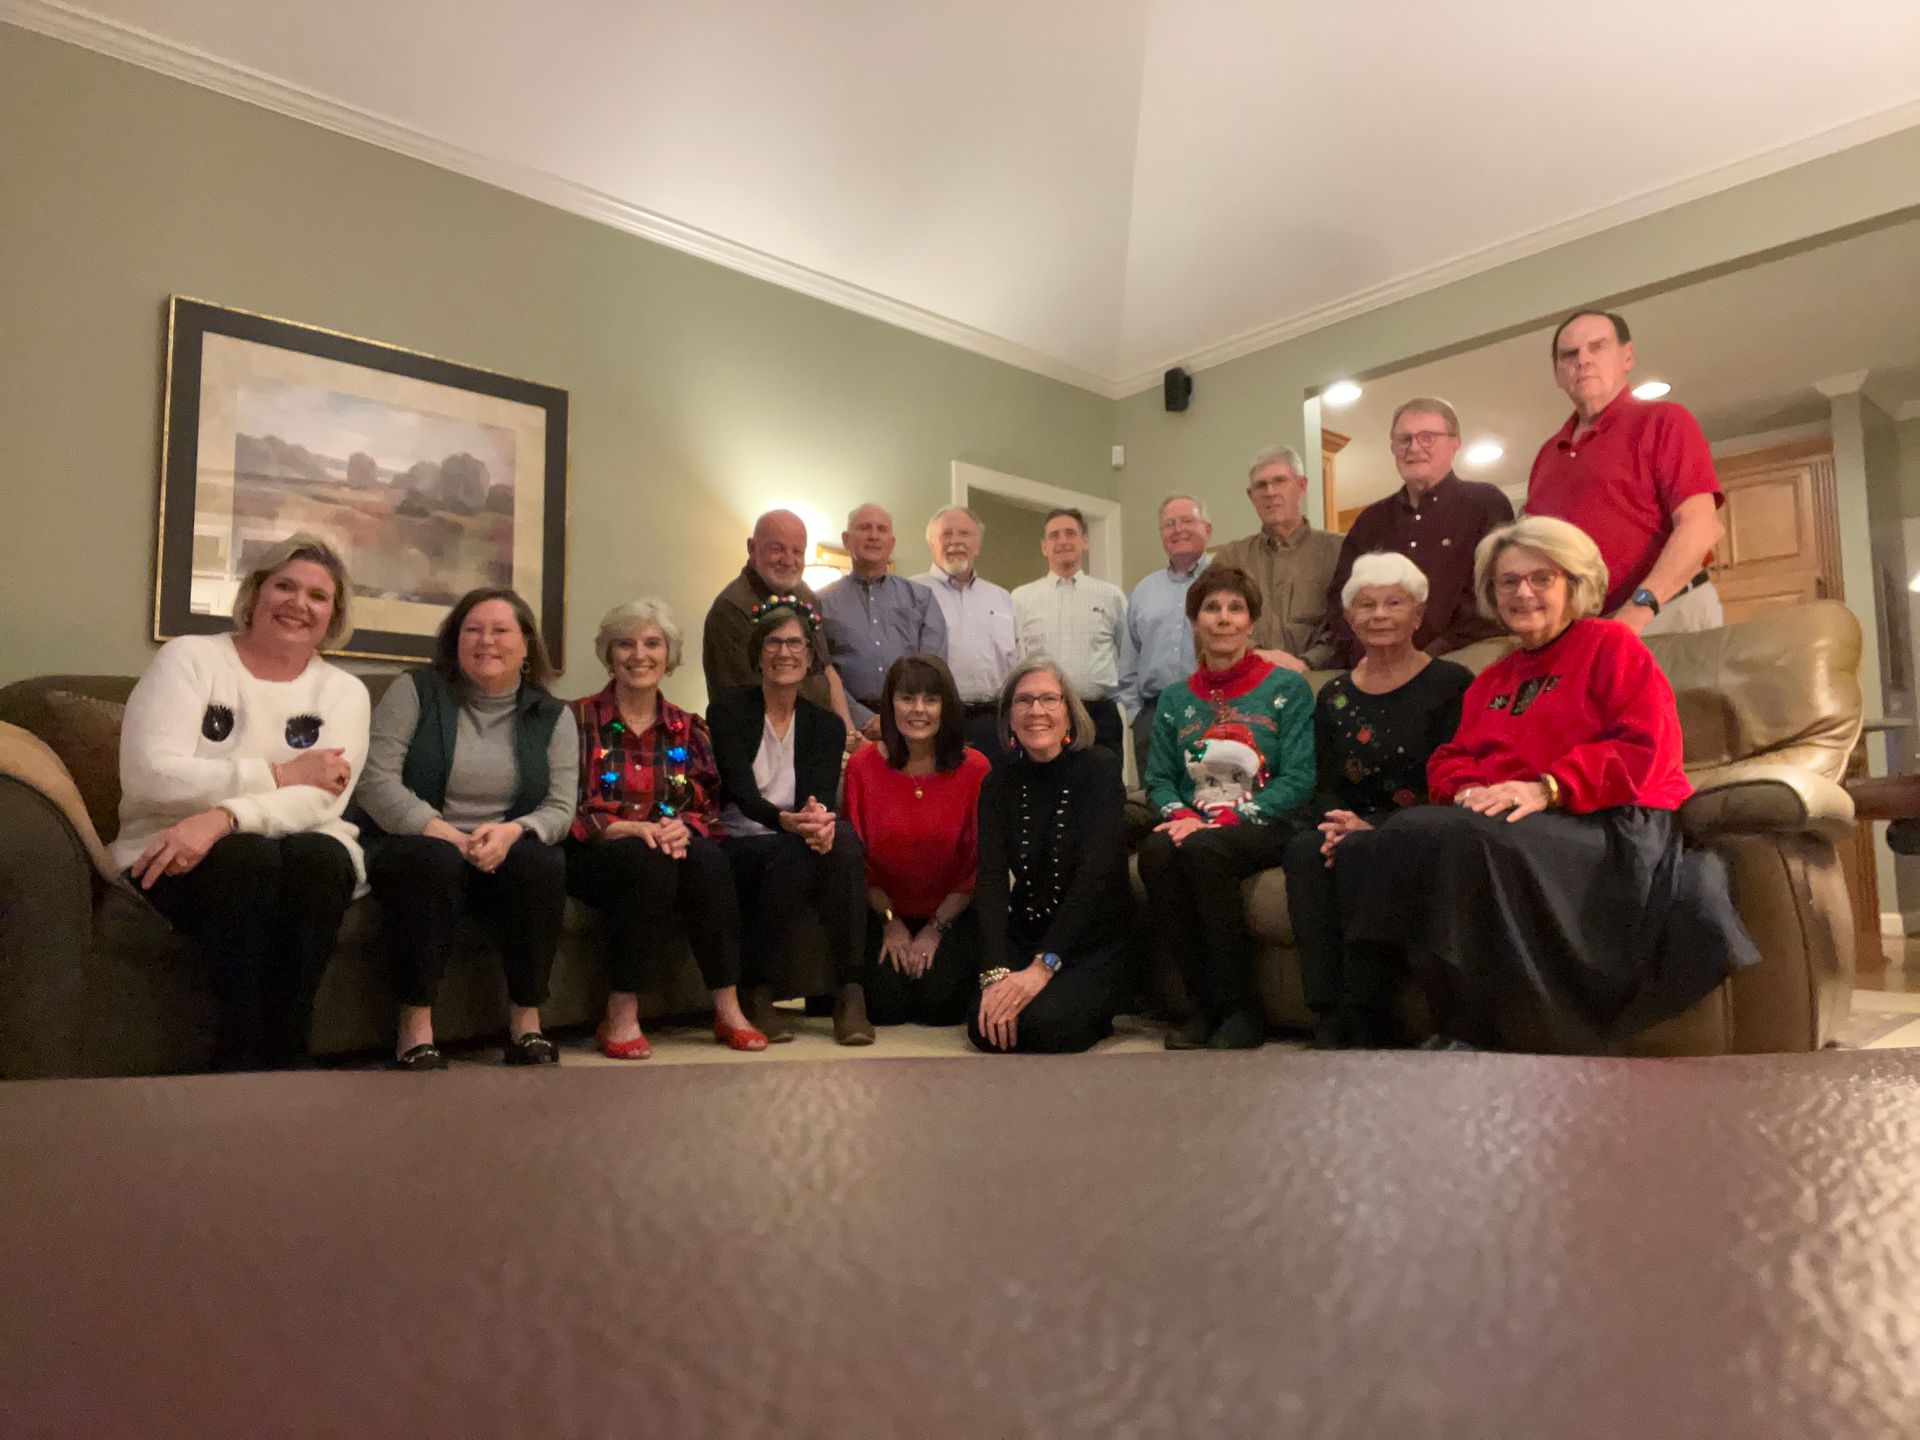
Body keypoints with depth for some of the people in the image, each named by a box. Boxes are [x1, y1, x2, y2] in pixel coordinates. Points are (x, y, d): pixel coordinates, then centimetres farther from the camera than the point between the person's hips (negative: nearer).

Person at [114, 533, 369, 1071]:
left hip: (303, 847, 2)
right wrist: (278, 775, -15)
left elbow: (319, 801, -12)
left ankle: (275, 1060, -23)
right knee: (250, 861, -35)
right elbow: (149, 776, -13)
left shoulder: (344, 692, 5)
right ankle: (245, 1062, -25)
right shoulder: (190, 657, 1)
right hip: (176, 851, -1)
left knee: (321, 861, -33)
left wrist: (222, 817, -30)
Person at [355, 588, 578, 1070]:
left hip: (504, 856, 2)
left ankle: (527, 1024, -18)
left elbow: (560, 808, 0)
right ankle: (415, 1028, -26)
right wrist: (441, 832, -21)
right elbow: (375, 781, -7)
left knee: (542, 862, -31)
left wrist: (513, 832, -22)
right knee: (433, 861, -36)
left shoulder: (552, 717, 8)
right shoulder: (415, 691, 2)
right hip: (418, 846, -2)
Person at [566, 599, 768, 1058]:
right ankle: (622, 1016, -28)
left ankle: (727, 1008, -26)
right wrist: (633, 829, -21)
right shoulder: (578, 719, 4)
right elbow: (567, 809, -5)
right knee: (648, 860, -36)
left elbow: (709, 810, 8)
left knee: (709, 860, -31)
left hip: (676, 844, 3)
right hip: (595, 855, -2)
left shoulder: (689, 730, 15)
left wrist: (683, 827, -16)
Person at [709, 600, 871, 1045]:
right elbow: (741, 793, -17)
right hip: (734, 849, -3)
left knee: (842, 837, -31)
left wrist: (819, 819, -35)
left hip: (798, 850, 3)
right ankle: (756, 995, -21)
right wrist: (787, 822, -39)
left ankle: (850, 992, -27)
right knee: (791, 855, -35)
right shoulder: (726, 711, -3)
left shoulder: (826, 725, 7)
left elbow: (822, 797, -9)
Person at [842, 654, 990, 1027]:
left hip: (953, 912, -1)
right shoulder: (863, 764, -6)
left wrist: (936, 928, -9)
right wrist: (890, 922, -5)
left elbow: (978, 861, -6)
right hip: (885, 911, 1)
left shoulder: (974, 768, -9)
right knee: (884, 1003, -17)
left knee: (939, 1003, -18)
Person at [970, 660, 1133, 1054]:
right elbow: (991, 879, -10)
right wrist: (995, 972, -25)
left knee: (1044, 1025, -27)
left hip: (1094, 944, -3)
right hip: (1023, 939, 4)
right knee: (987, 1028, -20)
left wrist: (1044, 966, -27)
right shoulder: (999, 784, 2)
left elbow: (1093, 874, -19)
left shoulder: (1099, 768, -9)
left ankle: (1094, 1008, 5)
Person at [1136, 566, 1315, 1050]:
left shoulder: (1286, 688, 3)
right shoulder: (1176, 698, 15)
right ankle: (1204, 1003, -17)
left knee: (1202, 850, -36)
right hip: (1197, 825, 4)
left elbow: (1299, 779, -7)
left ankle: (1241, 1007, -20)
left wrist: (1225, 820, -18)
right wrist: (1180, 815, -12)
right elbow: (1158, 779, 12)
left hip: (1268, 826, -3)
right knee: (1155, 851, -31)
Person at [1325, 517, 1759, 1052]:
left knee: (1472, 842, -37)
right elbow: (1450, 761, 17)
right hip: (1502, 825, 6)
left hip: (1610, 828, -6)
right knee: (1406, 834, -25)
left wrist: (1547, 788, -18)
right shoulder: (1489, 681, 27)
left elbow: (1649, 748, -7)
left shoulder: (1610, 644, 7)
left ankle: (1497, 1034, -23)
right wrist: (1468, 793, -8)